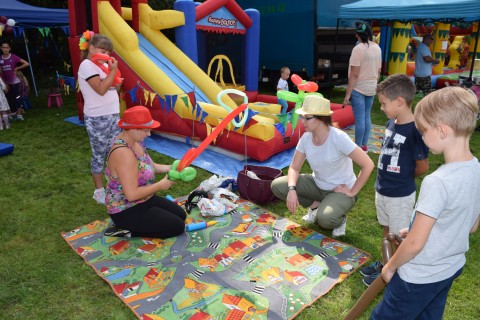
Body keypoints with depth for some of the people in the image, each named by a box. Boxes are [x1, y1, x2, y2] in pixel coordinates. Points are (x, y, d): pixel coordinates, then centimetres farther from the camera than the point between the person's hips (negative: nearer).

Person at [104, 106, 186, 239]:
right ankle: (127, 230, 0)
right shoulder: (123, 153, -32)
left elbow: (146, 166, 11)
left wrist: (170, 168, -5)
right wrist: (161, 185, -21)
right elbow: (132, 194, -32)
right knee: (177, 226, -6)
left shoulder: (133, 141, -2)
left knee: (181, 214, 14)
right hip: (127, 211, -9)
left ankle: (131, 226, 12)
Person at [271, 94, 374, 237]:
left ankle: (340, 219, 3)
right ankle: (316, 205, 7)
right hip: (317, 185, 6)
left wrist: (352, 192, -19)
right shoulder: (306, 138, -10)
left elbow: (368, 165, -25)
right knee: (277, 186, -12)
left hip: (341, 190, -6)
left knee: (325, 219, -36)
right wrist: (292, 189, -23)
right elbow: (294, 168, -4)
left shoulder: (338, 138, -27)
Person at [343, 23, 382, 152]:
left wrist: (347, 94, -17)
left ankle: (358, 147, 5)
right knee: (366, 117, 14)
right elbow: (379, 70, 13)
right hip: (371, 88, 7)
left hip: (358, 89, -7)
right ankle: (364, 145, 22)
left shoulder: (358, 49, -16)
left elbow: (354, 74, -19)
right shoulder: (377, 48, 6)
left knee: (359, 119, -2)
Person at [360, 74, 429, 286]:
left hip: (400, 195, -7)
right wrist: (387, 179, 4)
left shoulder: (414, 130, -23)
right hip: (382, 189, 7)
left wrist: (402, 179, 2)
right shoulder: (391, 123, 0)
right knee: (387, 229, 23)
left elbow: (422, 167, -14)